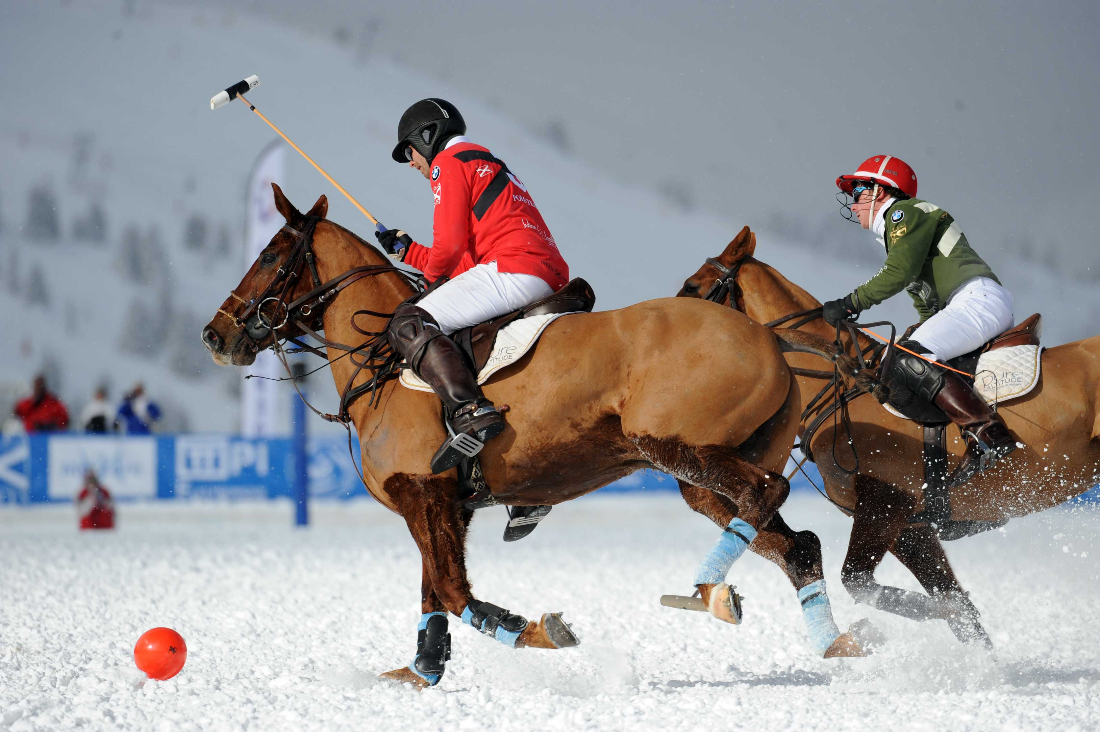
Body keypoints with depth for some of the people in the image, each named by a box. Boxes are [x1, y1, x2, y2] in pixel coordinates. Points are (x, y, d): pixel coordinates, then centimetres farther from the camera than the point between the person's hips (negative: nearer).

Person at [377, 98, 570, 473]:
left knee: (408, 325, -15)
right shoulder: (489, 166, 34)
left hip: (514, 270, -10)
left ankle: (471, 410, -38)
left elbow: (451, 244, -6)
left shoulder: (448, 163, 4)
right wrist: (408, 251, 35)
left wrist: (432, 275, 14)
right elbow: (469, 257, 30)